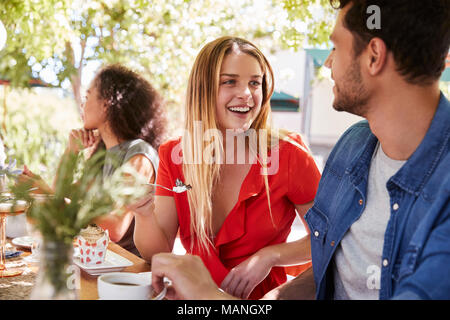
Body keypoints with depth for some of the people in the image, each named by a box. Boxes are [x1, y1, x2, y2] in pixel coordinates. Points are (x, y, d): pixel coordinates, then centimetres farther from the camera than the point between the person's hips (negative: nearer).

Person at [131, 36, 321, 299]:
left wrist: (270, 256, -13)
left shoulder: (288, 156, -10)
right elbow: (158, 254, -2)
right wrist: (145, 215, -21)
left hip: (262, 296, -1)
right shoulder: (174, 156, -2)